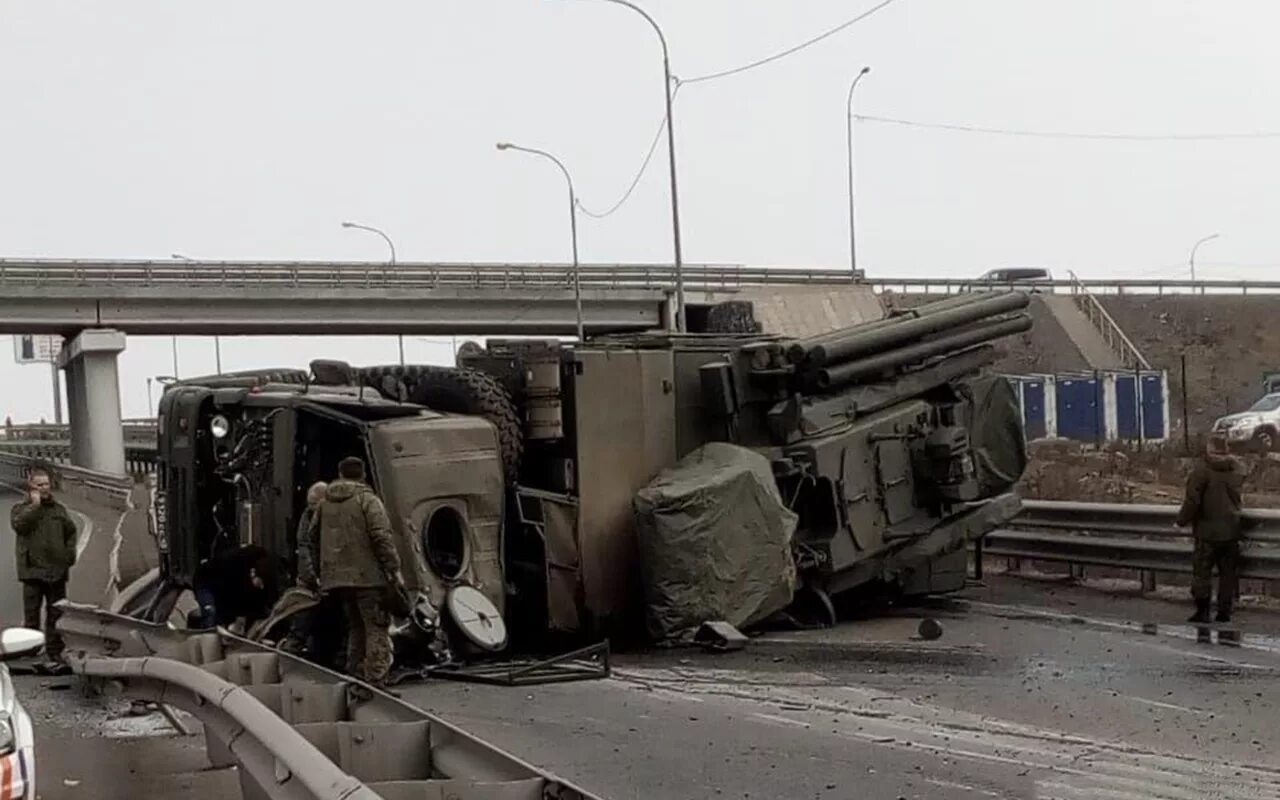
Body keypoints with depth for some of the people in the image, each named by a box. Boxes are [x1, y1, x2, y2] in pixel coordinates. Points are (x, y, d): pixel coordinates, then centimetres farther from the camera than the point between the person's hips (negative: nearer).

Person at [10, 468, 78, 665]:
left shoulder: (59, 509, 12)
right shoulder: (20, 509, 1)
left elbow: (71, 531, 18)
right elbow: (19, 524, -20)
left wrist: (70, 553, 6)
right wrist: (35, 505, -17)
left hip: (57, 570, 3)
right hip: (33, 569, -3)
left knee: (56, 614, 9)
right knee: (31, 614, 0)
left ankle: (55, 651, 17)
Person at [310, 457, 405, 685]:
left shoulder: (325, 503, 12)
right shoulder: (367, 499, -7)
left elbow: (313, 533, 20)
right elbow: (382, 537, -14)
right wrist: (395, 571, -12)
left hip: (336, 577, 6)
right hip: (366, 576, -6)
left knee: (355, 627, 18)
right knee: (377, 628, -4)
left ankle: (355, 680, 19)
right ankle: (376, 681, -12)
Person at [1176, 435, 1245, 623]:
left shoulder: (1202, 470, -16)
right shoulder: (1238, 468, 1)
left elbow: (1192, 500, -16)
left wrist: (1183, 520, -4)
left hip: (1208, 531, -5)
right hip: (1231, 530, 5)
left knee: (1202, 572, 4)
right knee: (1228, 572, 12)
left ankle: (1202, 611, 4)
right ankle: (1224, 611, 14)